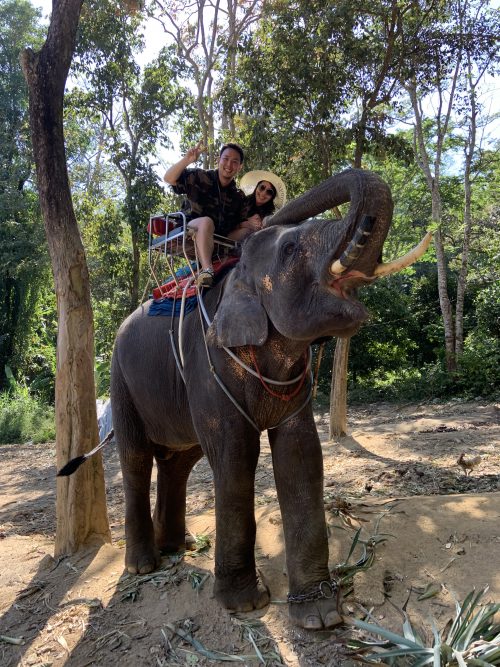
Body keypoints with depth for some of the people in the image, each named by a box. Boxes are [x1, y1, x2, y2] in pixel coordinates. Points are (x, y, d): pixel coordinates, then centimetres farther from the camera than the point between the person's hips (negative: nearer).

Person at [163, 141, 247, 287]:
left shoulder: (238, 197, 15)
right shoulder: (200, 177, 1)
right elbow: (169, 178, -11)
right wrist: (186, 160, -28)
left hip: (218, 243, 5)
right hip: (190, 233, -5)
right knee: (206, 221, -37)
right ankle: (206, 269, -54)